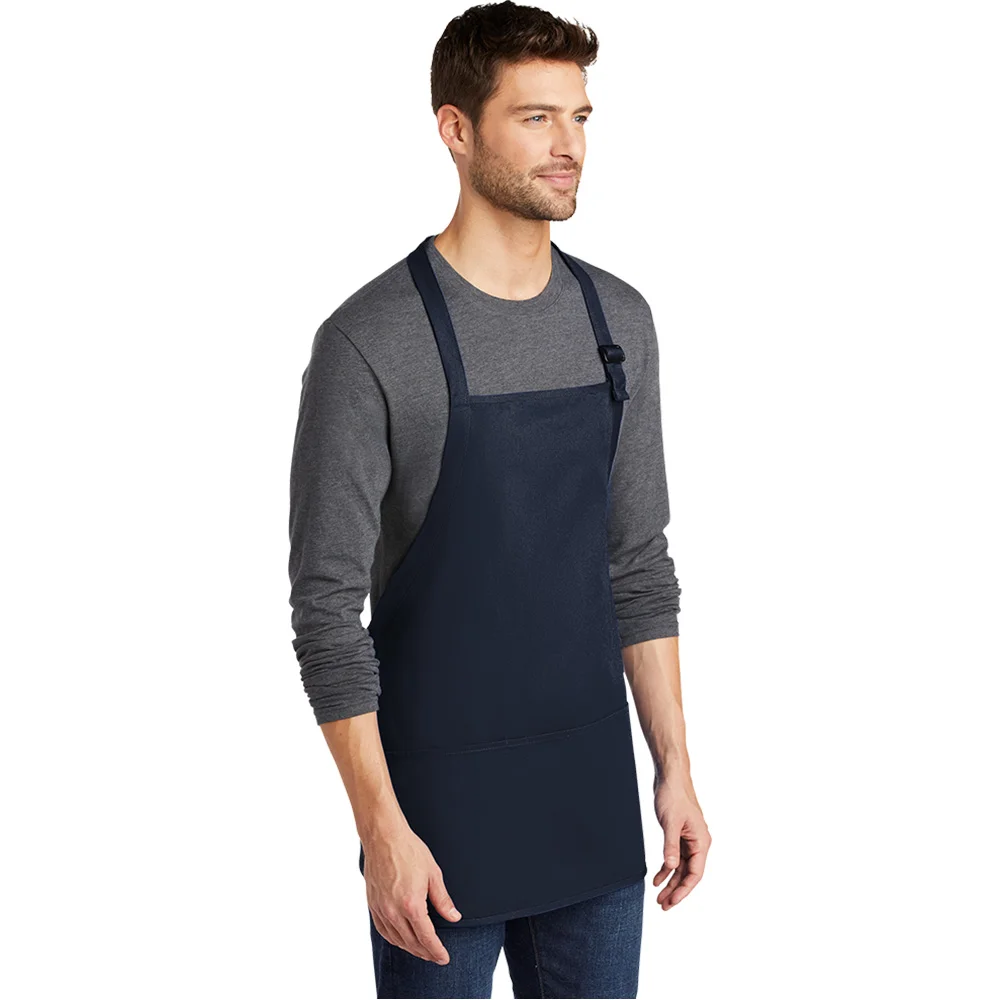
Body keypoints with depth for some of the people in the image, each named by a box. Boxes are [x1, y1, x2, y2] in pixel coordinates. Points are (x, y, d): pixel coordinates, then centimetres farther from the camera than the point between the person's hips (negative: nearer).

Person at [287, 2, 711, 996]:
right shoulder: (370, 342, -14)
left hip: (594, 801, 5)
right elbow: (326, 603, -13)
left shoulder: (618, 319, 4)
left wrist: (674, 764, 7)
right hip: (439, 803, -5)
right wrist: (382, 830, -17)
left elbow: (639, 562, 10)